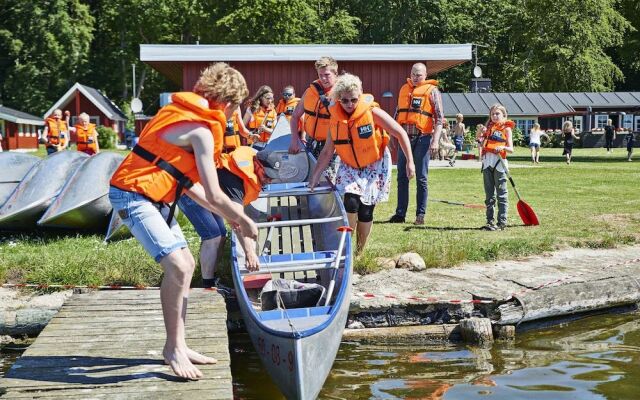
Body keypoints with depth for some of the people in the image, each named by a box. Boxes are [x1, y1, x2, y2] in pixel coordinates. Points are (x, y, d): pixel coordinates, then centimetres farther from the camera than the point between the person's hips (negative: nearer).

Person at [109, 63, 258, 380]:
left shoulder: (188, 117, 13)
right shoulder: (201, 130, -16)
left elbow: (190, 183, 17)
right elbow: (214, 195, -15)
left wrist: (227, 215, 19)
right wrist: (244, 220, 0)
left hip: (152, 198, 11)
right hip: (134, 197, -11)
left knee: (185, 265, 13)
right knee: (177, 266, -21)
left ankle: (177, 346, 20)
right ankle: (174, 349, -7)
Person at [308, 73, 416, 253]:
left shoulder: (372, 112, -18)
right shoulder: (335, 118, -8)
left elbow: (400, 133, -14)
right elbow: (327, 152, 0)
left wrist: (410, 162, -18)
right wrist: (314, 176, -2)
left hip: (375, 167, -2)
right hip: (349, 167, 2)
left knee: (366, 210, -3)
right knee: (351, 202, -21)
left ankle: (359, 253, 13)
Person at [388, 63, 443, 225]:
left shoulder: (432, 90, -1)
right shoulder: (404, 89, 15)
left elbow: (439, 118, -6)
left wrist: (435, 140, -15)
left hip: (422, 138, -5)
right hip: (404, 137, 5)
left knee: (421, 178, 0)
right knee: (402, 177, 7)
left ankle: (420, 214, 5)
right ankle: (400, 213, 12)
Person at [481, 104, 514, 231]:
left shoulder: (506, 128, 4)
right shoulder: (489, 128, 17)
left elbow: (511, 149, -3)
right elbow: (482, 145, 22)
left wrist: (502, 147, -21)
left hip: (499, 162, -5)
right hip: (487, 162, 5)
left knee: (501, 193, -3)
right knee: (489, 194, 7)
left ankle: (502, 222, -1)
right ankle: (490, 221, 11)